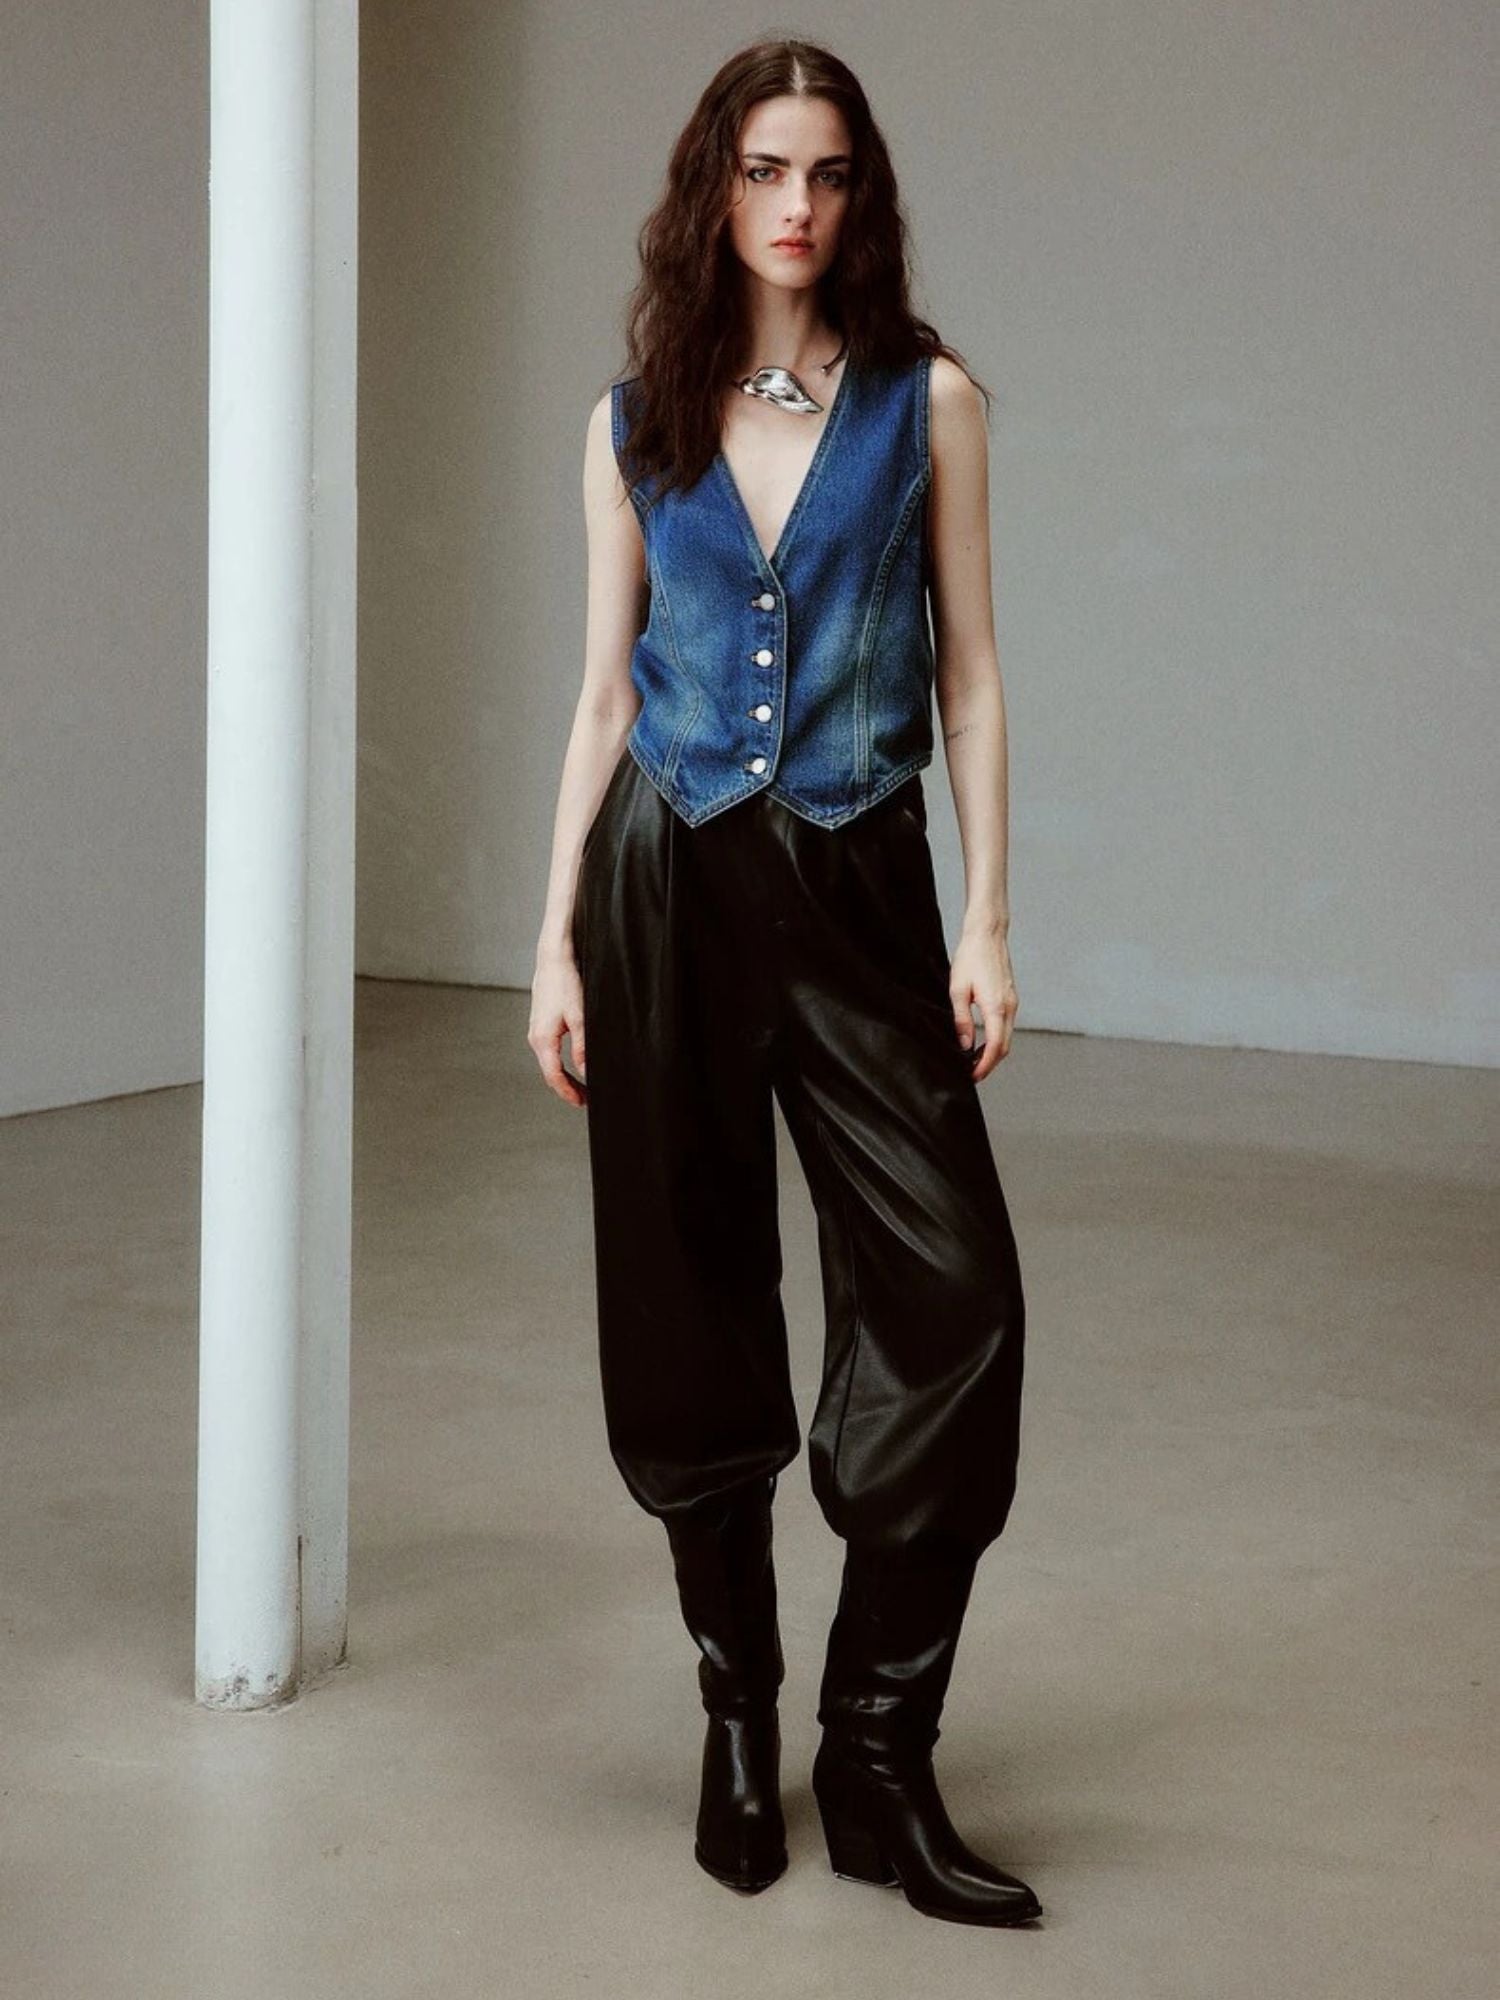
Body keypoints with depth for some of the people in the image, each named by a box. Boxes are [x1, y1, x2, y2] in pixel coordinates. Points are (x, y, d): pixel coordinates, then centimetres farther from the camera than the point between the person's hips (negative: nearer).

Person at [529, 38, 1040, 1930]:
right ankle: (738, 1722, 21)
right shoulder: (636, 421, 8)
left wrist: (986, 919, -4)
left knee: (951, 1299, -11)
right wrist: (558, 938, 4)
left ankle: (881, 1758, 0)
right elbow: (603, 692, 10)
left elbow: (969, 671, 3)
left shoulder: (927, 401, 3)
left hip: (859, 886, -1)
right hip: (668, 882, 1)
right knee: (692, 1311, 6)